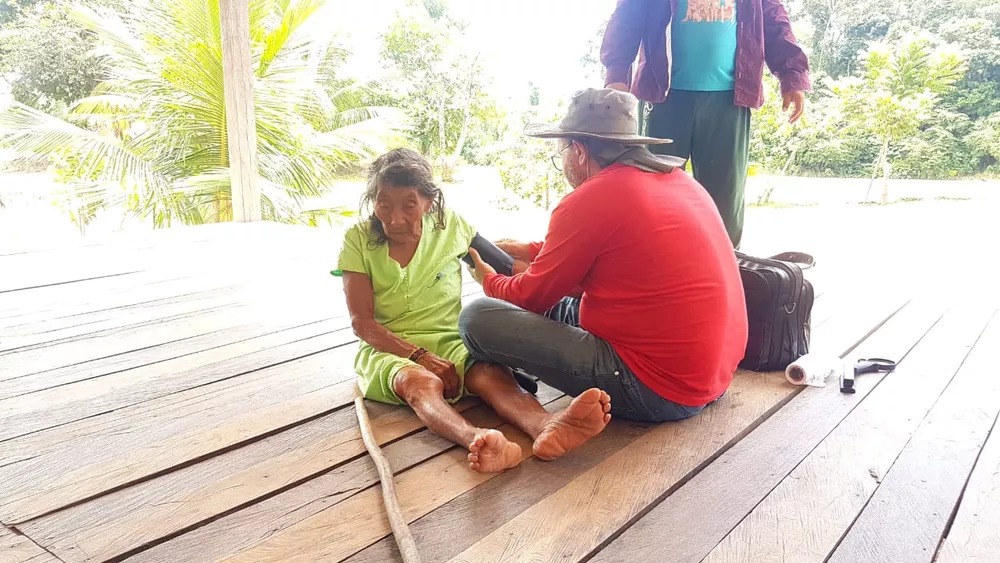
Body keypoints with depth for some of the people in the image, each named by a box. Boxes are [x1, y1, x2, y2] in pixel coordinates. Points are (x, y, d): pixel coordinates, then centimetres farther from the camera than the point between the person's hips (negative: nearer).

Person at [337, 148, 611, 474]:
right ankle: (476, 440, -67)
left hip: (450, 341, 2)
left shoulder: (450, 226, 5)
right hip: (387, 347, -2)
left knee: (492, 374, -32)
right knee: (420, 382, -38)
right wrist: (420, 356, -20)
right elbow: (362, 323, -6)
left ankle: (547, 427, -61)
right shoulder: (358, 241, -1)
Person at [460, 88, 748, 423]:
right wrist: (532, 252, 27)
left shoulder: (591, 200, -16)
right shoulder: (677, 178, 8)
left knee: (479, 317, -9)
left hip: (656, 391, -9)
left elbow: (534, 297, -3)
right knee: (563, 307, 28)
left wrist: (490, 280, 18)